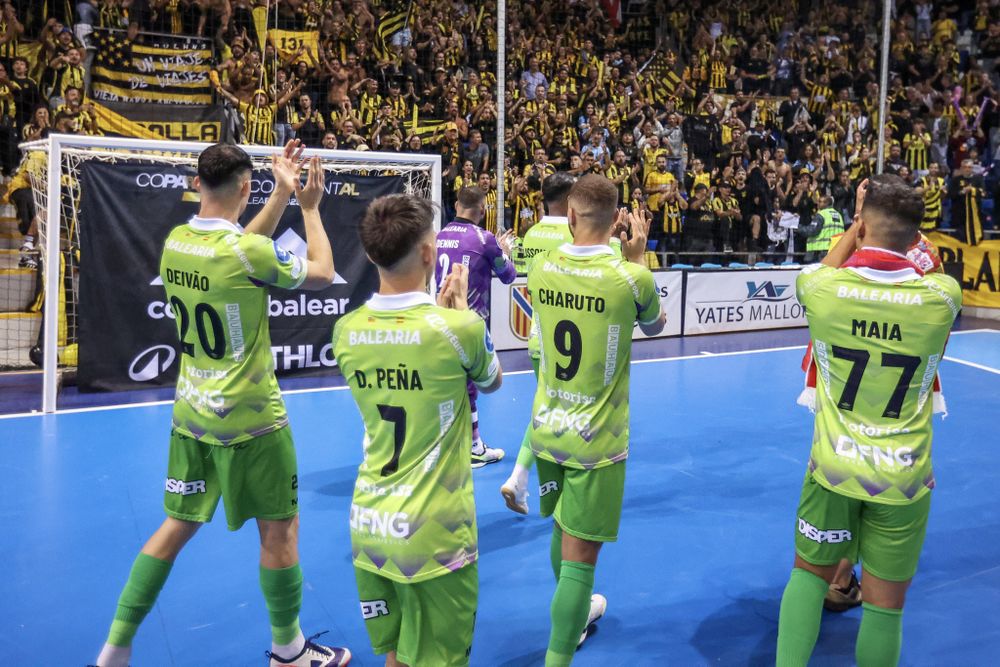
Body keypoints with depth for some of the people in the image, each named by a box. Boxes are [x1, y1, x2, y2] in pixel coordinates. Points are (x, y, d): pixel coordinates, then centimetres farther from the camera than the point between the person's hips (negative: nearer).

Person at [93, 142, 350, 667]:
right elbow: (323, 274, -5)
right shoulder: (250, 252, -20)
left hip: (191, 413, 7)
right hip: (249, 419, -7)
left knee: (178, 526, 17)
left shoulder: (175, 241, 0)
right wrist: (310, 207, 5)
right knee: (279, 530, 9)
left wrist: (282, 195, 15)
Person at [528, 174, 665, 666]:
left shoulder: (541, 267, -5)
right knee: (580, 553, 2)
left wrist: (606, 246, 16)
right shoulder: (631, 276, -16)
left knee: (562, 530, 24)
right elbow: (654, 326, 7)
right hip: (596, 438, -5)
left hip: (547, 427, 5)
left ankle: (576, 612, 48)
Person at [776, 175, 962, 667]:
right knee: (884, 605, 12)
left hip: (833, 467, 0)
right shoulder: (942, 295, -13)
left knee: (810, 571, 21)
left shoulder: (821, 287, -14)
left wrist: (858, 225, 21)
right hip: (904, 477, 0)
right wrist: (900, 228, 16)